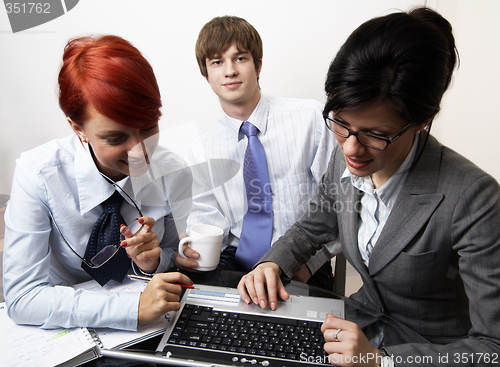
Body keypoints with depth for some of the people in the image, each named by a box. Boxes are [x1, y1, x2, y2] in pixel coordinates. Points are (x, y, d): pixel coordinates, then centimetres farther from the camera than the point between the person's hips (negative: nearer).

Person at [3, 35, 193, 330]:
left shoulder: (173, 172, -15)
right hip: (62, 335, -1)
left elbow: (177, 263, 0)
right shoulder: (38, 174, -20)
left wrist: (154, 261, -22)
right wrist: (133, 308, -32)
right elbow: (22, 297, -21)